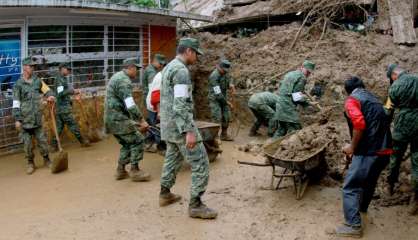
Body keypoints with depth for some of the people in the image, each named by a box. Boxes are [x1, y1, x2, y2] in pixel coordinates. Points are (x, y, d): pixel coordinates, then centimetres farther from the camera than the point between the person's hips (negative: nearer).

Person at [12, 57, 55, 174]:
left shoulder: (38, 81, 6)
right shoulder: (18, 84, -3)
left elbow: (47, 90, 3)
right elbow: (16, 103, -4)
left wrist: (51, 96, -22)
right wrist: (17, 119, -9)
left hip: (37, 118, 2)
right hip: (25, 119, -2)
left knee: (42, 140, 6)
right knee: (27, 143, 4)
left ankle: (46, 160, 22)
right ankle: (30, 163, 19)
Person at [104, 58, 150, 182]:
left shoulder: (117, 77, 19)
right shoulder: (124, 81, -15)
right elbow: (130, 105, -24)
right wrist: (142, 120, -22)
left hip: (112, 118, 10)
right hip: (118, 119, -10)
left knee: (127, 143, 17)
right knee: (137, 140, -4)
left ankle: (120, 171, 20)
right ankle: (135, 171, 0)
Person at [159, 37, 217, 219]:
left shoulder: (169, 67, 14)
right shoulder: (181, 70, -18)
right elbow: (181, 104, -25)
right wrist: (189, 131, -27)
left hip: (169, 123, 10)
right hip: (179, 125, -10)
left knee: (172, 159, 23)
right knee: (201, 164, -5)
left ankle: (165, 194, 34)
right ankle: (195, 205, -2)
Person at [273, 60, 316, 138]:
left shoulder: (289, 74, 20)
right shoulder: (301, 77, -9)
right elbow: (297, 97, -15)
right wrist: (307, 102, -1)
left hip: (280, 105, 10)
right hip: (288, 108, -9)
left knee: (280, 131, 16)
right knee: (295, 131, -9)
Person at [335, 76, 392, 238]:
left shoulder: (351, 100, -4)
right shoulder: (374, 99, 22)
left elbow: (359, 123, -22)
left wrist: (352, 147, -10)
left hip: (369, 151, -8)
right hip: (385, 150, 8)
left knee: (350, 187, -1)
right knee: (370, 181, 29)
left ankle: (353, 226, -2)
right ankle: (362, 207, 49)